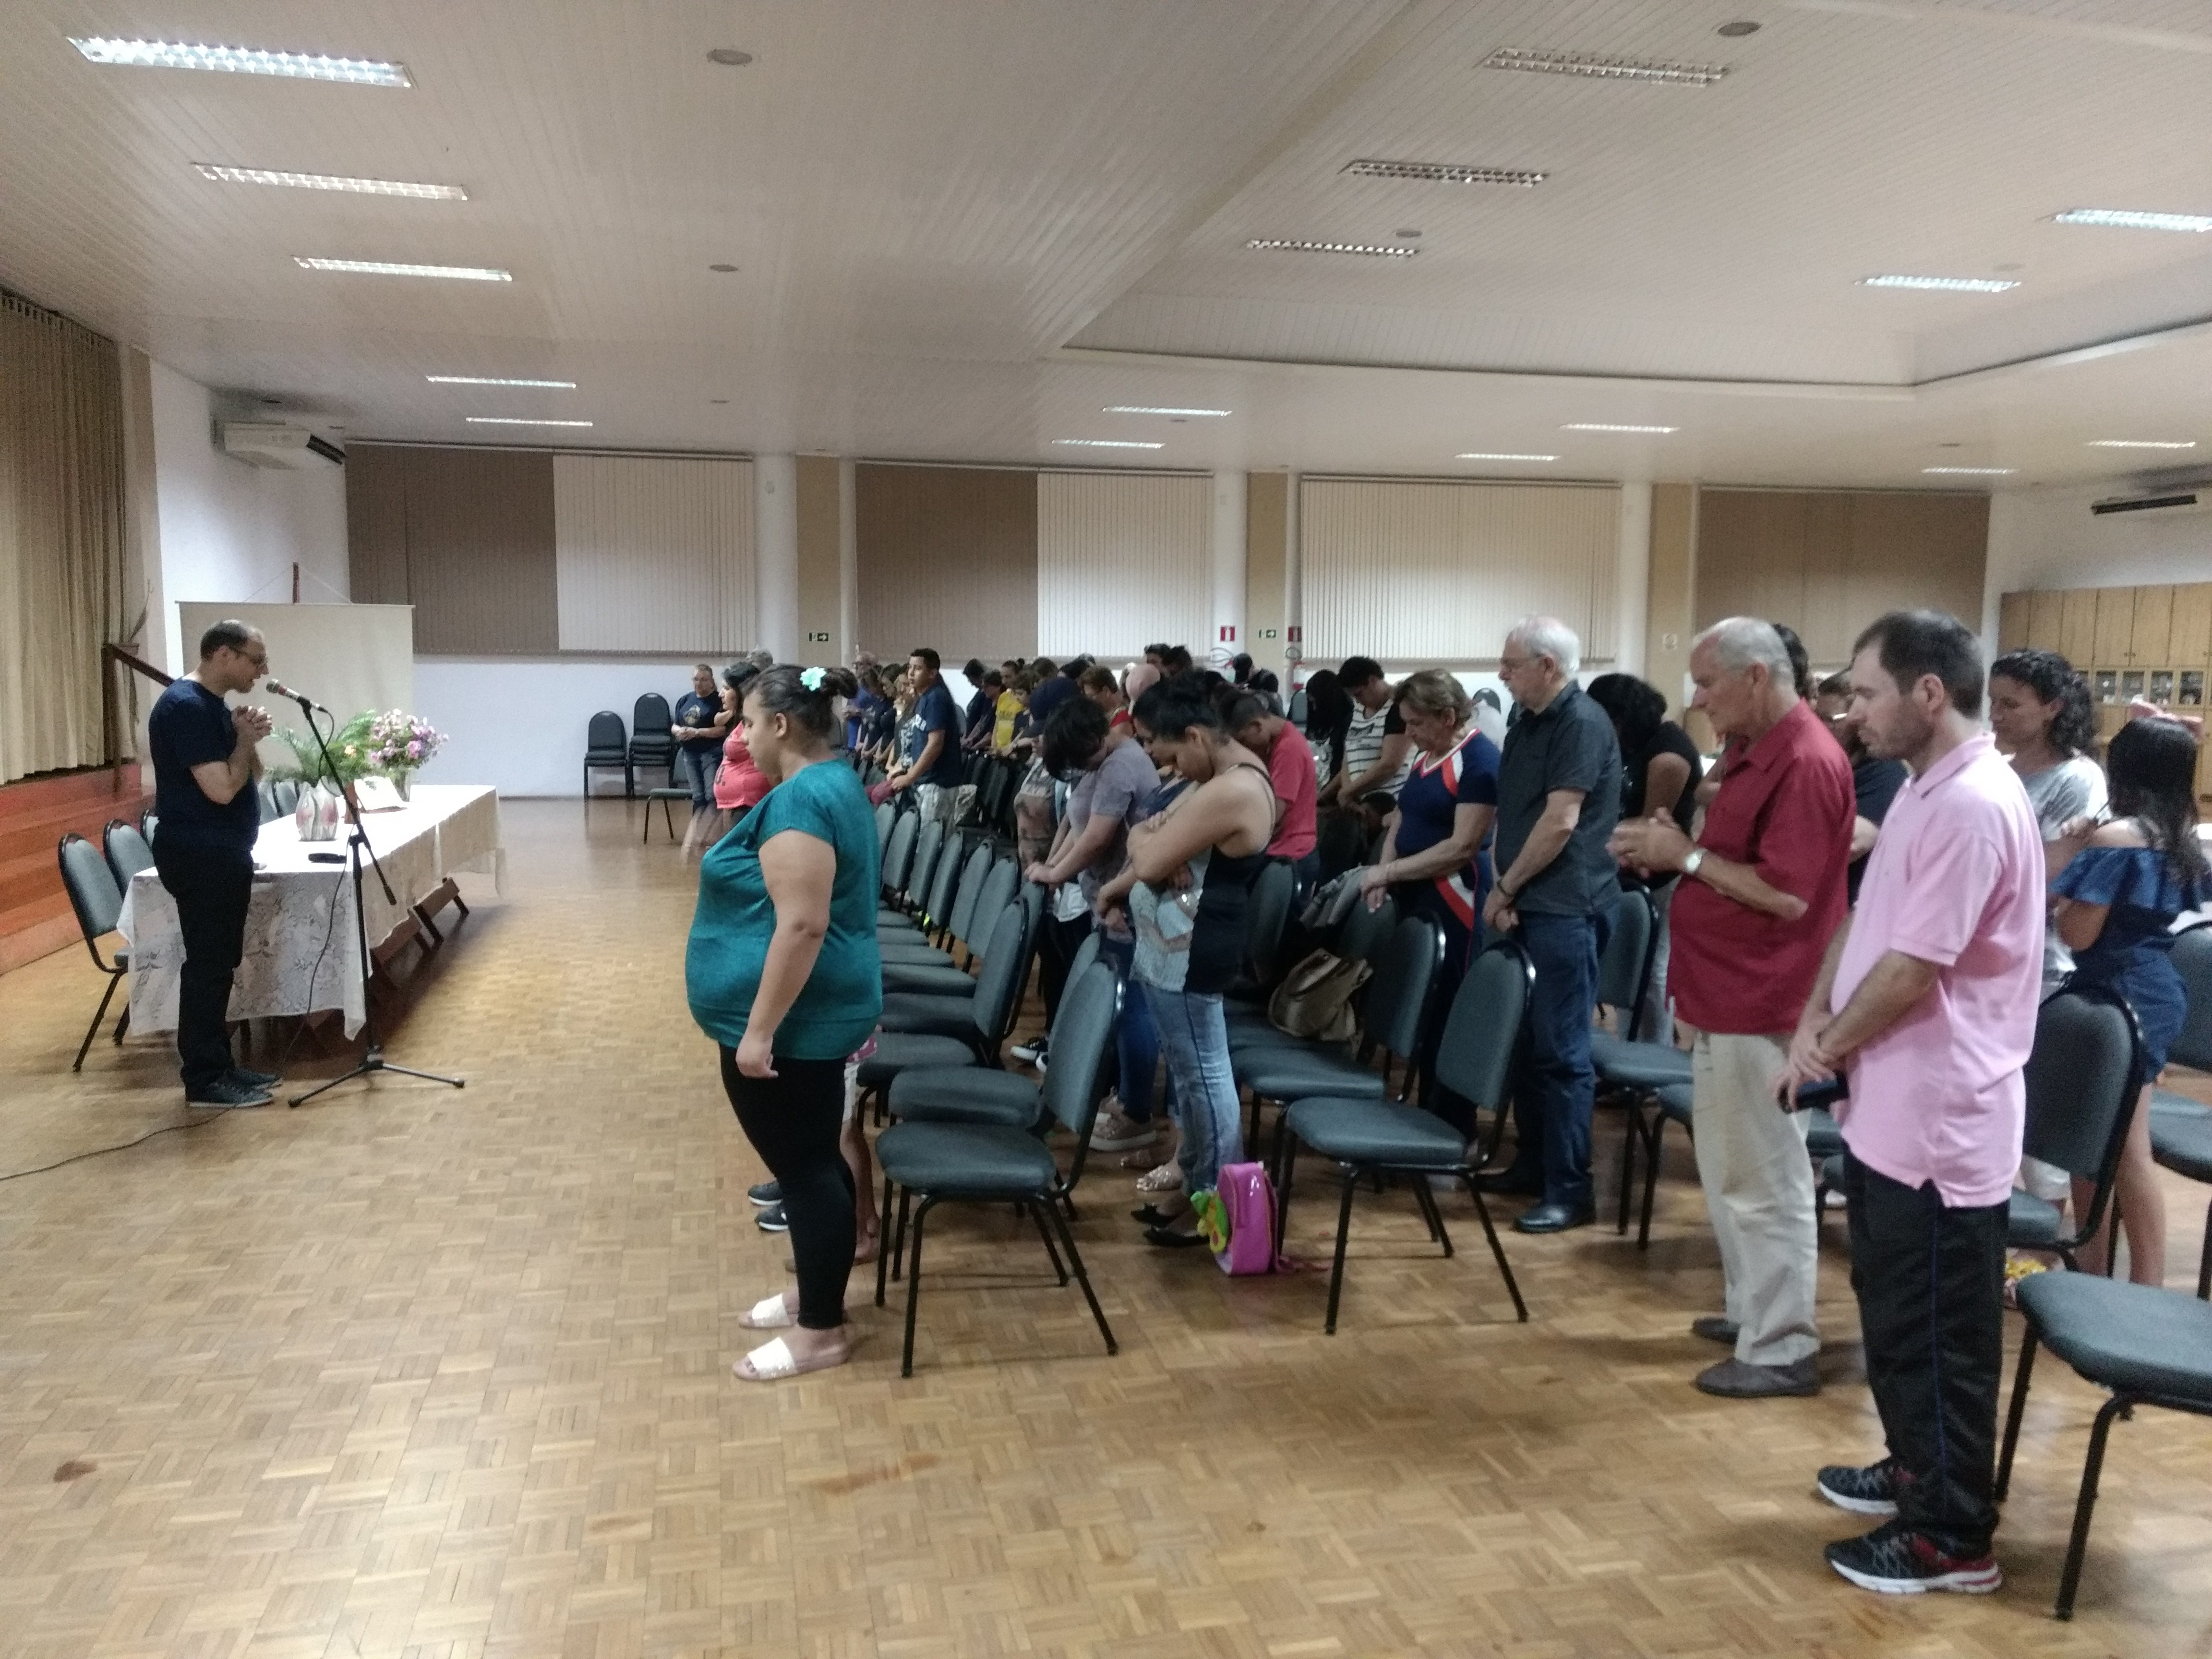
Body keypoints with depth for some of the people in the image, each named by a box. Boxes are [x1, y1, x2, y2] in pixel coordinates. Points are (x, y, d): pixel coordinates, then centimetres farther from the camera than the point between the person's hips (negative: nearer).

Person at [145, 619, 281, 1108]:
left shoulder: (214, 705, 14)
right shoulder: (185, 706, -17)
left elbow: (251, 778, 18)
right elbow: (221, 788, -22)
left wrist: (248, 740, -1)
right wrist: (246, 740, -8)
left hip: (223, 853, 10)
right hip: (200, 856, -10)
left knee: (219, 964, 13)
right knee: (207, 965, -5)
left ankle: (219, 1065, 20)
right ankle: (203, 1079, 2)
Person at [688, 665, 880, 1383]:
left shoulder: (800, 799, -22)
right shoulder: (836, 783, 10)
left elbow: (801, 926, -27)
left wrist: (760, 1030, -23)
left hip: (791, 1020, -10)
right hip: (817, 1011, 10)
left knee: (802, 1165, 1)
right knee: (813, 1157, 19)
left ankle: (821, 1331, 13)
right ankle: (816, 1293, 33)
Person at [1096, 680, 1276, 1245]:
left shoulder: (1230, 792, -25)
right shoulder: (1224, 772, 10)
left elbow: (1151, 859, -22)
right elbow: (1165, 842, 17)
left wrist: (1141, 836, 0)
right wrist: (1122, 883, 3)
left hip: (1189, 951, -11)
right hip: (1173, 943, 11)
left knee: (1203, 1075, 0)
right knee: (1191, 1071, 18)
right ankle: (1198, 1184, 30)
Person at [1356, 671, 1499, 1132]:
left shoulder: (1480, 760, -14)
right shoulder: (1426, 753, 12)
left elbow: (1462, 846, -19)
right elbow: (1403, 815, 16)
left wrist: (1389, 871, -16)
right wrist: (1382, 874, -1)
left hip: (1453, 904, -8)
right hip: (1416, 897, 8)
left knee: (1448, 1018, -2)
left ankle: (1453, 1130, 10)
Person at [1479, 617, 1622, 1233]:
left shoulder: (1583, 724, -14)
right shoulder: (1529, 722, 15)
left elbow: (1560, 822, -20)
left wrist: (1505, 889, -11)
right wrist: (1505, 890, 2)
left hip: (1566, 909, -9)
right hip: (1527, 903, 9)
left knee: (1561, 1050, -5)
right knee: (1526, 1041, 15)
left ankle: (1570, 1189, 3)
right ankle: (1532, 1163, 27)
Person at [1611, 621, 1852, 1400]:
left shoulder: (1805, 762, -20)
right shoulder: (1762, 752, 11)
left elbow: (1788, 893, -24)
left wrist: (1687, 856, -17)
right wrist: (1674, 850, 1)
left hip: (1759, 1006, -10)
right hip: (1730, 997, 10)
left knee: (1764, 1177, 0)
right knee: (1731, 1168, 19)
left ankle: (1783, 1347, 12)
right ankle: (1753, 1309, 33)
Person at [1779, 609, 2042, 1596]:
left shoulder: (1973, 807, -22)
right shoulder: (1922, 792, 11)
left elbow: (1913, 968, -22)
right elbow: (1864, 921, 15)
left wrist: (1829, 1048, -8)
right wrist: (1814, 1020, 2)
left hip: (1939, 1122, -10)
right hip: (1891, 1109, 10)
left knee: (1937, 1333, 3)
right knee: (1894, 1314, 22)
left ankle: (1953, 1537, 17)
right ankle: (1916, 1470, 39)